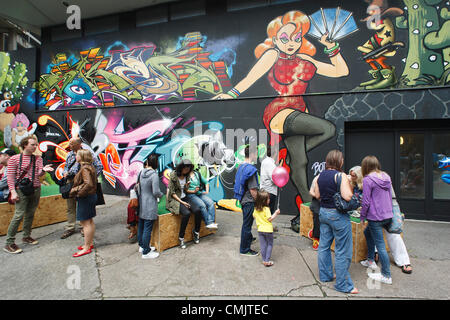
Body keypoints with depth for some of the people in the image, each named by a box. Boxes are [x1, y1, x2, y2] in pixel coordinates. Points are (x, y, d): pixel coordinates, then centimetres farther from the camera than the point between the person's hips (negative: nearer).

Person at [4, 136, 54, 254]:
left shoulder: (38, 158, 9)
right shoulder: (14, 159, -1)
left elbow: (39, 174, -1)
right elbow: (10, 177, -4)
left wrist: (44, 170, -25)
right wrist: (13, 191, -13)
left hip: (36, 189, 4)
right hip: (22, 190, -4)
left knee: (30, 214, 11)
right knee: (19, 215, -9)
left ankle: (26, 236, 25)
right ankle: (9, 243, 1)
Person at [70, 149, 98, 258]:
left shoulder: (84, 169, -19)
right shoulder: (90, 167, 11)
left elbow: (88, 184, -29)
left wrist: (79, 193, -18)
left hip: (85, 198, -10)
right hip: (91, 196, 10)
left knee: (85, 222, -2)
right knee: (90, 221, 17)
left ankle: (86, 248, 8)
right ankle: (90, 243, 30)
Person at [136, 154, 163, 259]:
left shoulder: (142, 172, 2)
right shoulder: (154, 175, -20)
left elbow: (139, 186, 12)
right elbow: (156, 192, -20)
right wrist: (161, 195, 1)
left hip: (141, 203, 8)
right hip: (150, 205, -8)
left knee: (141, 226, 19)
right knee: (148, 228, 1)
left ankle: (141, 246, 36)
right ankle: (146, 252, 12)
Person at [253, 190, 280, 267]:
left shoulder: (255, 209, 0)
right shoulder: (266, 209, -19)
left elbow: (254, 216, 12)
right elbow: (270, 219, -18)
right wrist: (276, 213, -11)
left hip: (260, 229, 5)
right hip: (268, 229, -5)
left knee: (263, 245, 13)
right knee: (270, 245, 10)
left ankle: (264, 260, 19)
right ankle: (267, 261, 10)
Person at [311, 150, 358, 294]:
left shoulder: (320, 175, 5)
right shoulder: (341, 176, -15)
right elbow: (347, 197, -22)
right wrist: (349, 185, -5)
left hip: (323, 212, 7)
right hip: (338, 215, -7)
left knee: (324, 245, 17)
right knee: (343, 251, 6)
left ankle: (325, 275, 32)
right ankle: (343, 284, 18)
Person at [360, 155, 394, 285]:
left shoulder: (368, 179, -16)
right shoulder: (386, 177, 6)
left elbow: (366, 201, -16)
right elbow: (390, 197, 15)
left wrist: (362, 217, -4)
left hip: (376, 217, -9)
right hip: (388, 215, 9)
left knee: (380, 246, 2)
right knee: (367, 232, 26)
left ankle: (386, 276, 13)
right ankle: (370, 260, 35)